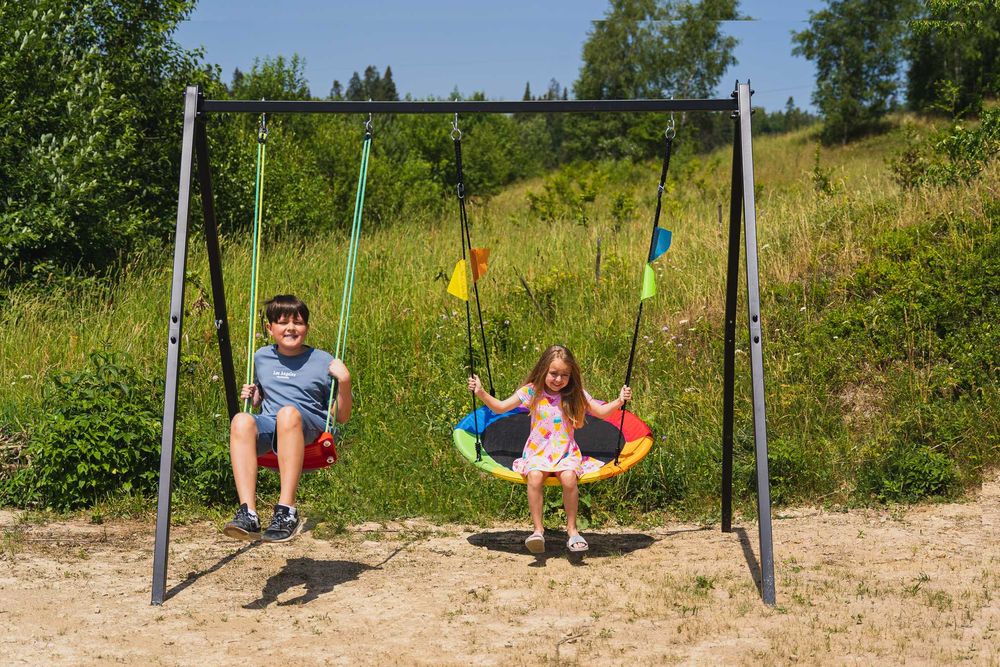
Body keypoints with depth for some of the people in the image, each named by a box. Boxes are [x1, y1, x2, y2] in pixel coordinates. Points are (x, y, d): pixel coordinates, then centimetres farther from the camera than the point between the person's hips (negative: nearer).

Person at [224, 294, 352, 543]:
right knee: (242, 421, -33)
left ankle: (287, 510, -43)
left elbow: (341, 417, 8)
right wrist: (251, 397, 13)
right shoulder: (261, 358, 20)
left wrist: (344, 381, -7)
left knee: (288, 412, -39)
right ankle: (248, 513, -44)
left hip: (310, 429, -3)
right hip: (268, 428, 3)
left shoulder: (323, 362, 10)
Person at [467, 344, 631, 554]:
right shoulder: (532, 392, 1)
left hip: (566, 452, 1)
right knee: (534, 477, -33)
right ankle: (538, 529, -22)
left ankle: (572, 528, -14)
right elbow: (500, 407, 0)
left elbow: (601, 411, 11)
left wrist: (619, 401, -6)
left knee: (569, 478, -32)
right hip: (538, 451, 0)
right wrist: (481, 393, -14)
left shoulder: (575, 395, 5)